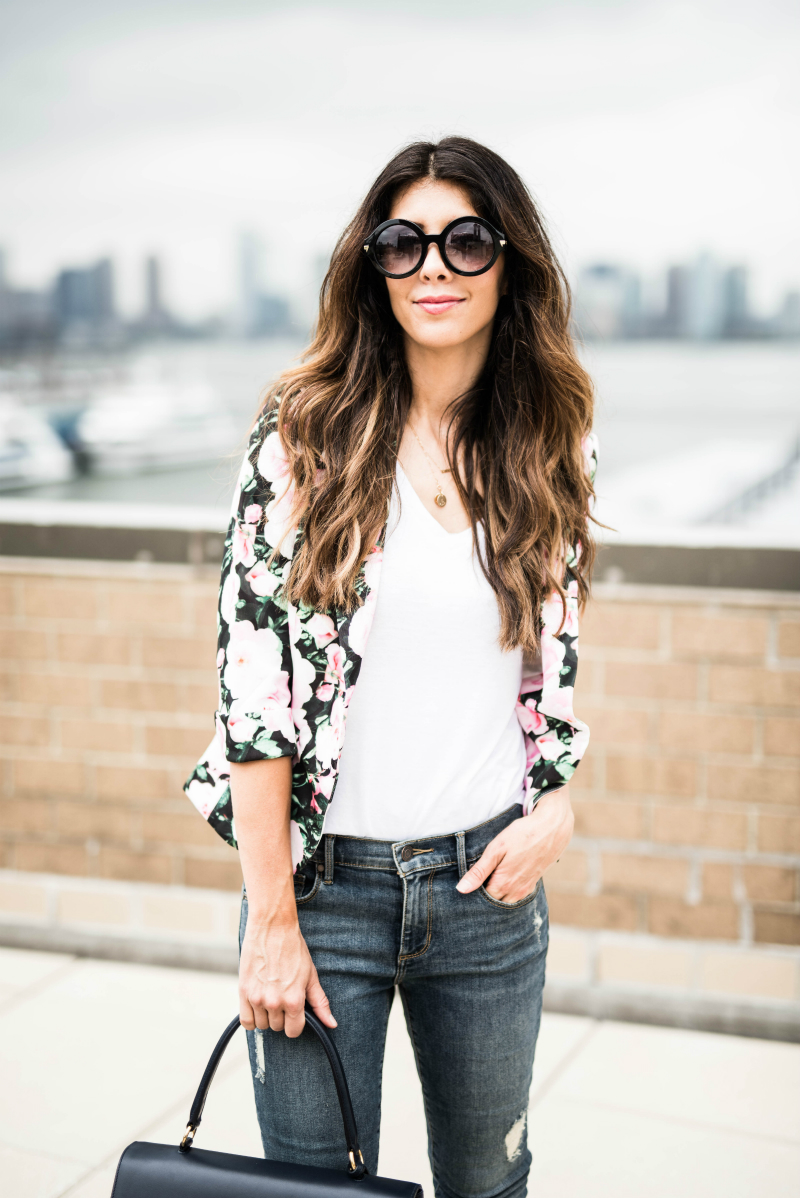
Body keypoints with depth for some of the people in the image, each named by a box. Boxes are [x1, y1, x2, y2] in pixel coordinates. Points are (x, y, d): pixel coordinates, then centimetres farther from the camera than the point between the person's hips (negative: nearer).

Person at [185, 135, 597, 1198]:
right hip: (325, 878, -2)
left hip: (491, 878, 3)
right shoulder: (307, 435, -8)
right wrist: (273, 921, -12)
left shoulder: (553, 449, 3)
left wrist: (557, 804, -2)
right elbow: (251, 672, -11)